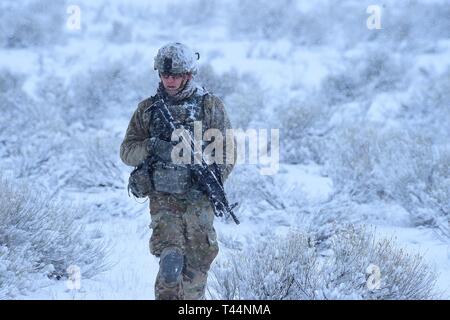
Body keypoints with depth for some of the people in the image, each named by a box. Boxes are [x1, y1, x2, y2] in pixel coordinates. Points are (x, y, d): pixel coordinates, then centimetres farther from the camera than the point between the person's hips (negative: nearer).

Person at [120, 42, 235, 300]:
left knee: (196, 265, -3)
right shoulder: (148, 109, 7)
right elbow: (127, 152, 7)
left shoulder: (210, 106, 2)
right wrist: (151, 146, -14)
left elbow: (227, 152, 2)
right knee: (171, 261, -19)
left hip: (198, 199, -1)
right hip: (163, 199, 1)